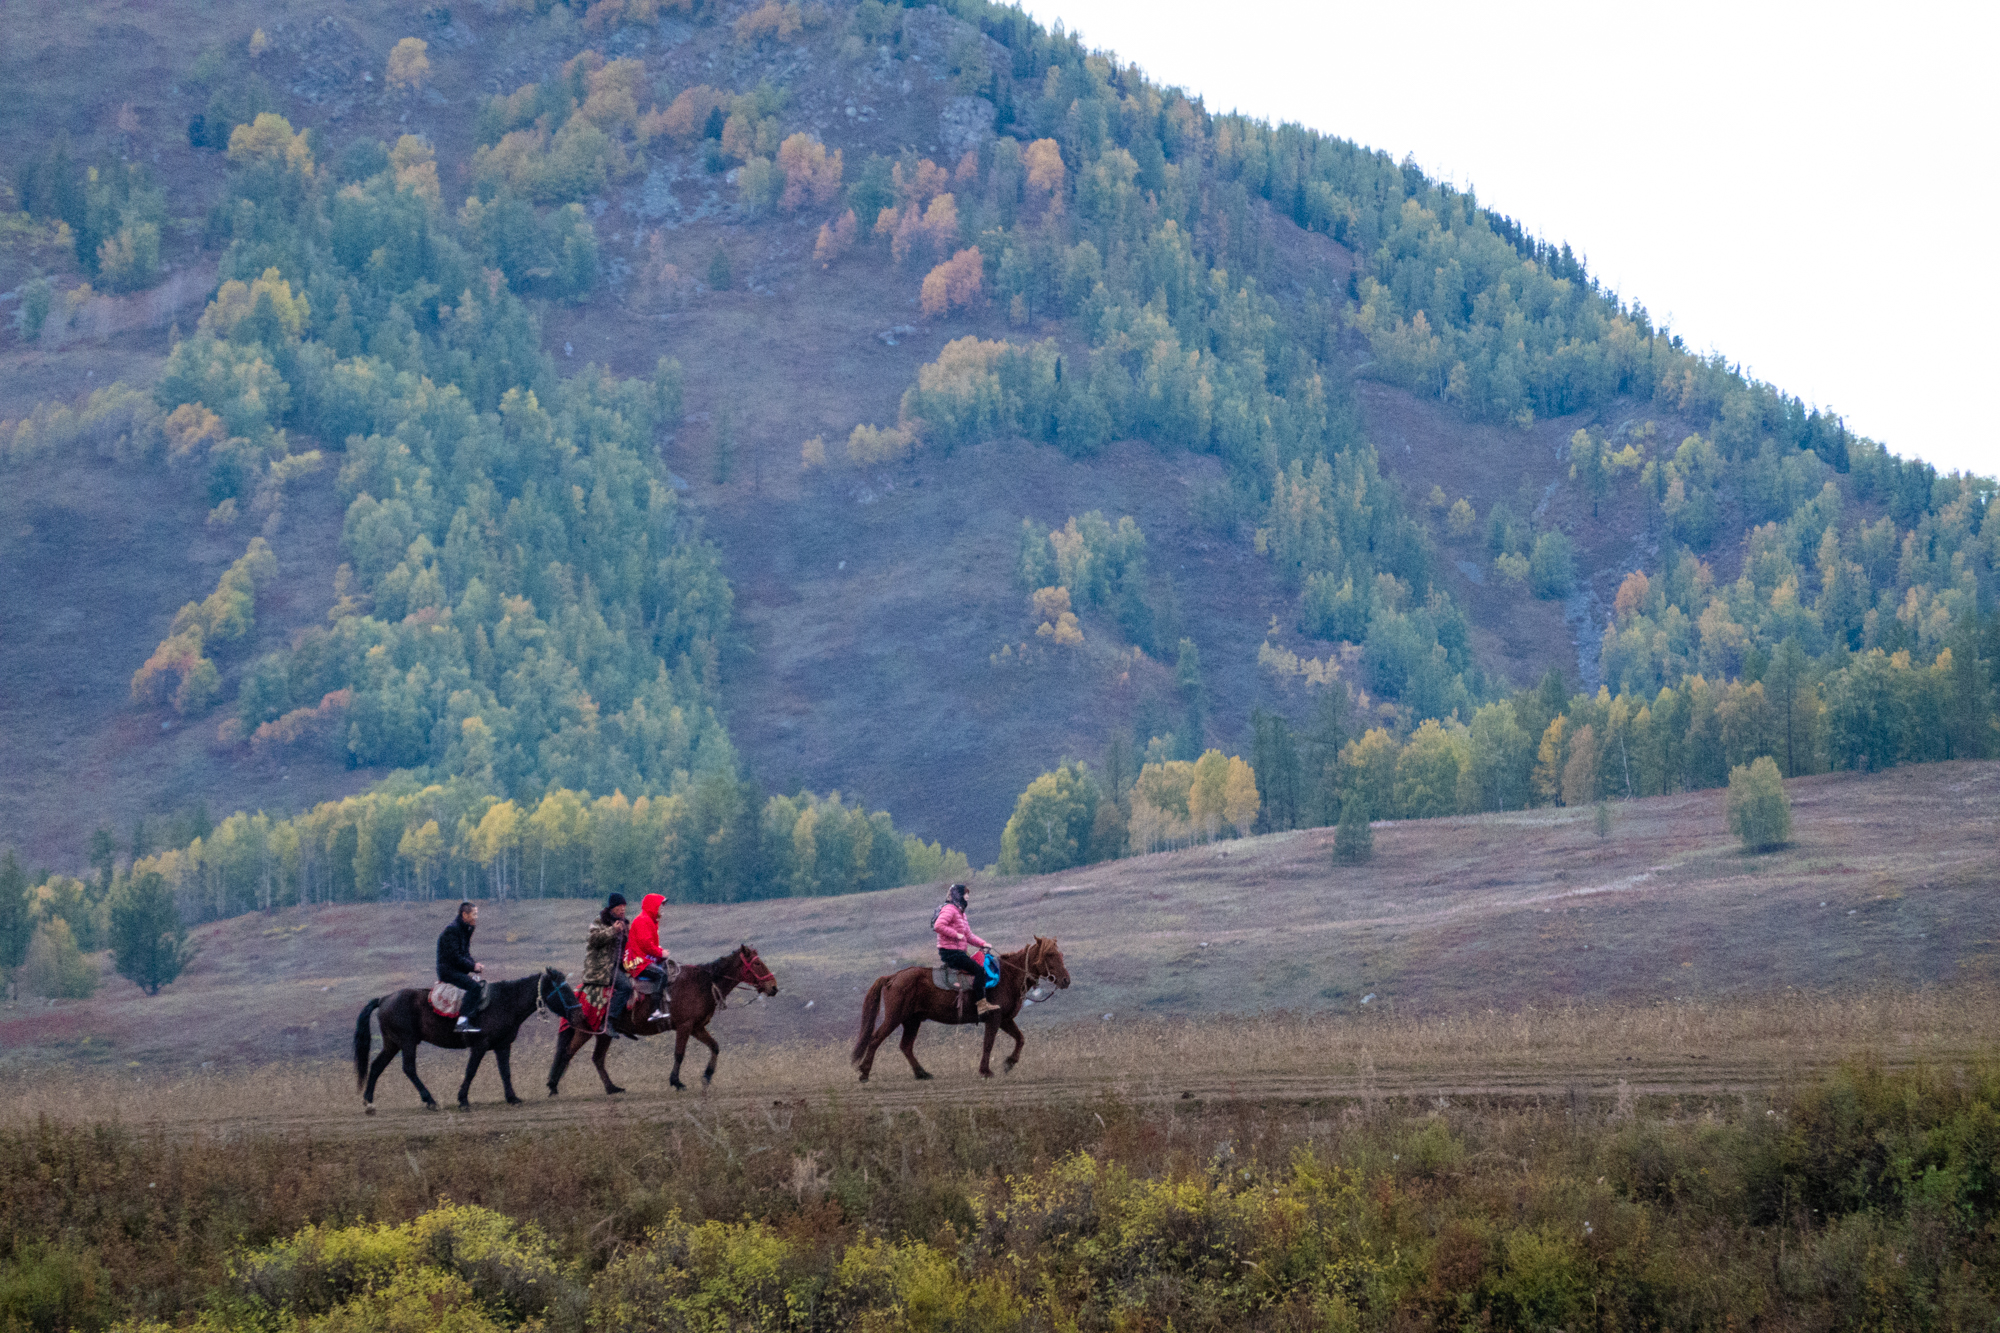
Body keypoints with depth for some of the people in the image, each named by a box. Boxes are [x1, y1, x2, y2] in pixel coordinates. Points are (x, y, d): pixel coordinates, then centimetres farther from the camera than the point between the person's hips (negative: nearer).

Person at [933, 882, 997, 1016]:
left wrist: (983, 944, 9)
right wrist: (956, 935, -22)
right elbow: (938, 926, -26)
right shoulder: (949, 909, -10)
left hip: (960, 952, 11)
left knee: (983, 968, 8)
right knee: (979, 970, -20)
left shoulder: (960, 912, 22)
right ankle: (981, 1003, -23)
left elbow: (969, 936, 23)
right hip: (950, 953, -11)